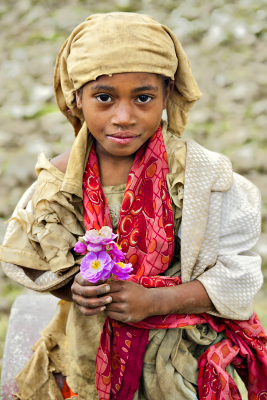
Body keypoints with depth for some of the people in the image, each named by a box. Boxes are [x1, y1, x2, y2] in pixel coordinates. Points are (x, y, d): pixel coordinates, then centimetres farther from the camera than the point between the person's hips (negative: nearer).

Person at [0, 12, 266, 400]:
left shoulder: (202, 174, -17)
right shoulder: (61, 178, -10)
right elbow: (32, 263, 3)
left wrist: (155, 301, -23)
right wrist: (73, 287, -18)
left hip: (181, 351, -2)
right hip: (90, 350, 2)